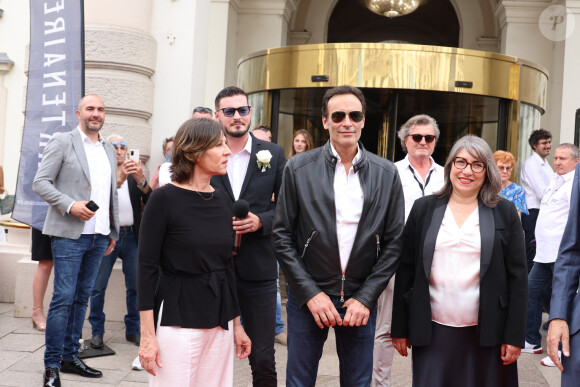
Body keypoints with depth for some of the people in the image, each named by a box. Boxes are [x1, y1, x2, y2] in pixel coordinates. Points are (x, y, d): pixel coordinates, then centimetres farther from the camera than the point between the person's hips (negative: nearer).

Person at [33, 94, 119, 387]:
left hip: (99, 236, 6)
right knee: (63, 297, -6)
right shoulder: (62, 142, -1)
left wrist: (112, 233, 17)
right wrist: (70, 205, -19)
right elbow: (40, 182, -6)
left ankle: (70, 357, 21)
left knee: (82, 297, 11)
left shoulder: (109, 151, 16)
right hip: (70, 234, -6)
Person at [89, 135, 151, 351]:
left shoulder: (135, 175, 13)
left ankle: (133, 330, 17)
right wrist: (118, 180, -28)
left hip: (131, 236, 3)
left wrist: (141, 180, -19)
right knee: (98, 287, 1)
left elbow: (149, 200, -1)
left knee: (135, 286, 5)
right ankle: (97, 331, 14)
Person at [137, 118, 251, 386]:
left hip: (219, 319, 6)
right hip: (177, 320, -5)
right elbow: (147, 267, -10)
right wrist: (147, 335, -13)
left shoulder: (222, 199, 7)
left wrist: (237, 324, 14)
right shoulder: (164, 199, -10)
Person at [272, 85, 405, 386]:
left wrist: (365, 297, -6)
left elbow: (393, 242, 2)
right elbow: (282, 236, -3)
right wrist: (310, 293, -9)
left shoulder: (386, 174, 0)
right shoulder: (299, 168, -4)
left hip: (361, 300, 1)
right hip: (308, 296, -1)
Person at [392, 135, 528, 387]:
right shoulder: (424, 209, 4)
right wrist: (399, 328, 4)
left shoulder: (505, 213, 2)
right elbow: (406, 270, 5)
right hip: (433, 331, 1)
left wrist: (515, 336, -3)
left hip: (487, 332, 0)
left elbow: (517, 276, 1)